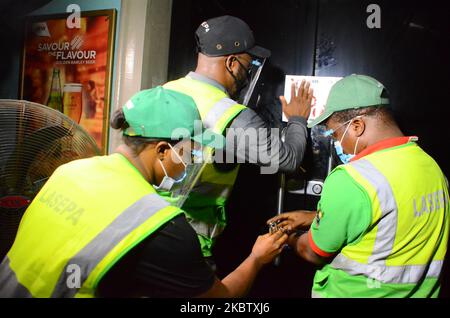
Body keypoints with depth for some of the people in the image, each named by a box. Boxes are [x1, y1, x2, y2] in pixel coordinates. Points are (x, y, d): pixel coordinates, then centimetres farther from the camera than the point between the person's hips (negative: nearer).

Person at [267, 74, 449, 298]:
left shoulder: (350, 180, -27)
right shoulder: (432, 166, -4)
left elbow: (314, 253, -14)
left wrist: (290, 239, 7)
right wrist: (312, 217, 10)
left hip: (358, 291, -6)